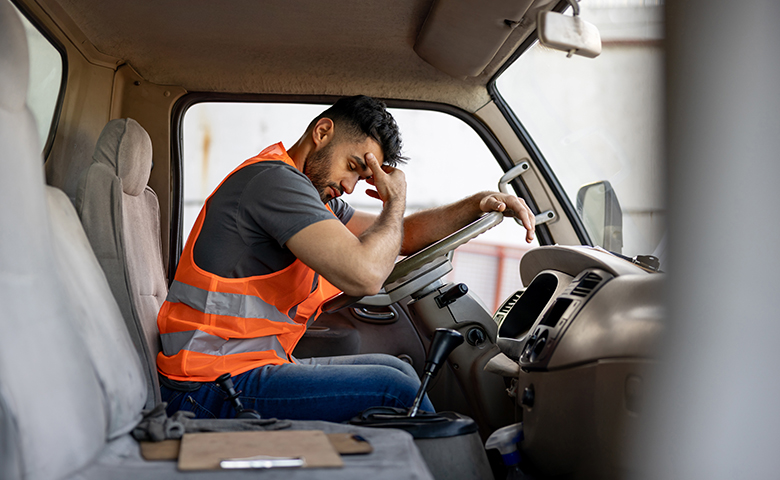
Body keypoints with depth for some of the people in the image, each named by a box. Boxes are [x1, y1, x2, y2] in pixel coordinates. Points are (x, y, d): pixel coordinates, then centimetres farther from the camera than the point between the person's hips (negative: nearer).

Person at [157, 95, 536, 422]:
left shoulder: (315, 195, 14)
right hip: (213, 388, -10)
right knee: (396, 391, -12)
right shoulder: (274, 180, -17)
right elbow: (364, 275, -28)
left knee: (395, 370, 13)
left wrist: (479, 204, 11)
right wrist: (396, 201, -9)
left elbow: (398, 237, 22)